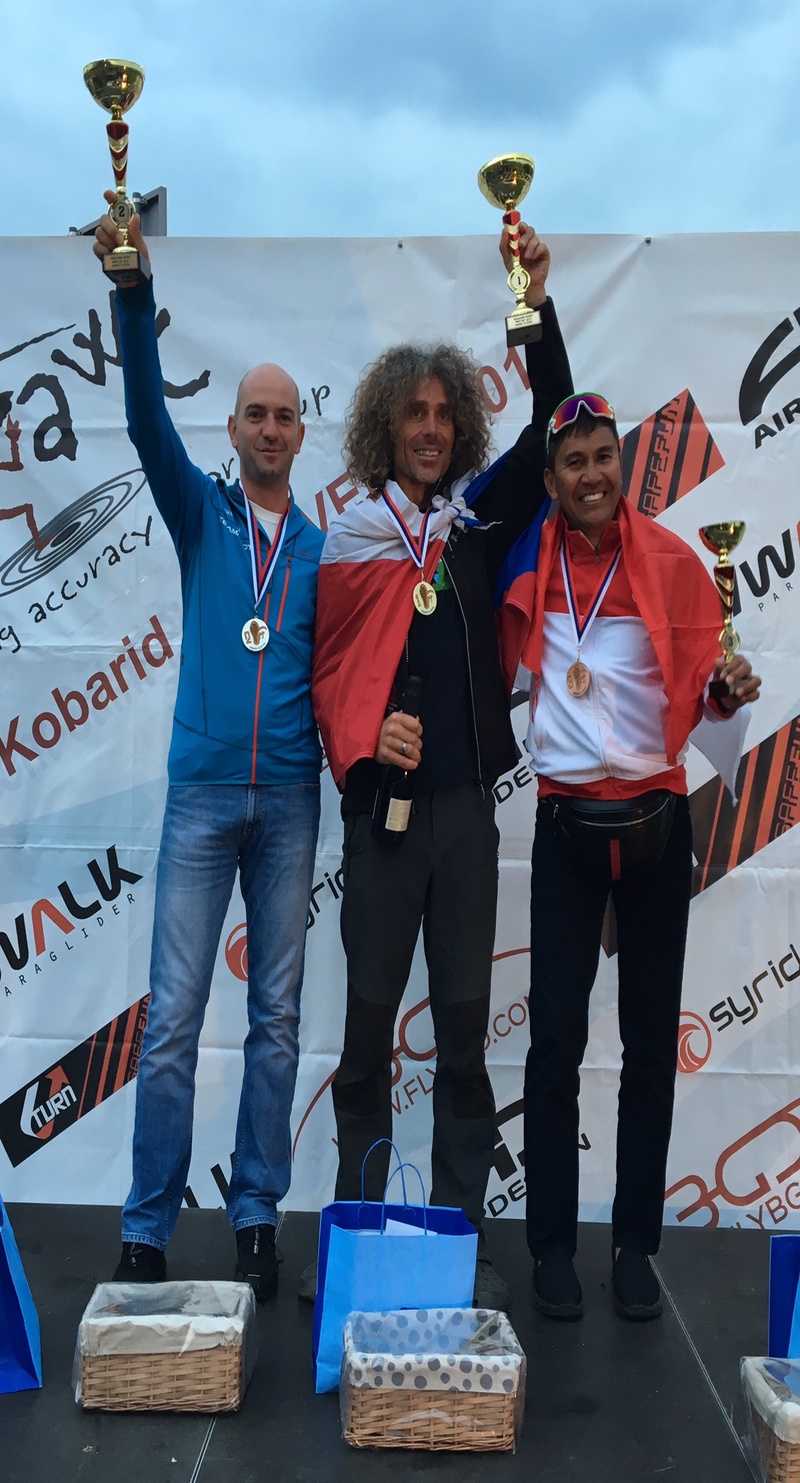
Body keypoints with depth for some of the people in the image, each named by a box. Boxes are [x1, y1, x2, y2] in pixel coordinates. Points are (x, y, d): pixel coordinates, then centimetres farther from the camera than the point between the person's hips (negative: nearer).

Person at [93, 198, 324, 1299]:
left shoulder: (324, 548, 10)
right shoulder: (201, 514, 7)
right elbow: (148, 419, -8)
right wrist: (134, 291, -20)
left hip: (290, 800, 1)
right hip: (202, 793, -1)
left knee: (277, 1015, 7)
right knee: (173, 1015, -1)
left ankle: (256, 1217, 19)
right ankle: (146, 1228, 11)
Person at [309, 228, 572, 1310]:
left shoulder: (483, 517, 8)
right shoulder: (349, 540, 5)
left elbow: (550, 425, 1)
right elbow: (327, 671, 5)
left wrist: (537, 306, -7)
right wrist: (364, 740, -12)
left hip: (466, 803, 1)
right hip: (384, 804, -1)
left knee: (465, 1022, 7)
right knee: (370, 1020, 6)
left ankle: (463, 1232, 19)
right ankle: (354, 1226, 19)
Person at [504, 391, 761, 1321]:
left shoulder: (672, 563, -1)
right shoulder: (530, 566, 3)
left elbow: (699, 683, 2)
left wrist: (726, 691, -19)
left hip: (655, 820, 0)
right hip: (566, 823, 1)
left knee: (651, 1041, 6)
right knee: (556, 1038, 2)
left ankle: (636, 1245, 20)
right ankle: (551, 1245, 15)